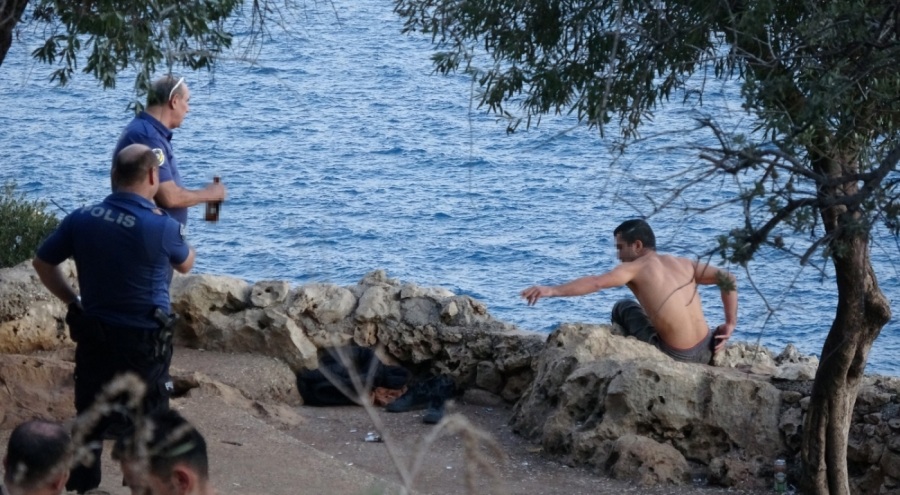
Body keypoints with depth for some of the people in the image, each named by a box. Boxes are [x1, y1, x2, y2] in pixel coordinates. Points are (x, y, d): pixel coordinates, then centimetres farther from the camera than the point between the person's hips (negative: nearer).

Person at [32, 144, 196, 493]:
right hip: (144, 340, -4)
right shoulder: (161, 227, -18)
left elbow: (42, 263, 6)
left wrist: (72, 302, 13)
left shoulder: (80, 219, -5)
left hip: (93, 336, 4)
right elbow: (186, 265, 4)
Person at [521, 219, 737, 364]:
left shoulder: (636, 267, -1)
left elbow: (596, 282, -17)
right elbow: (727, 278, 7)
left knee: (624, 309, 21)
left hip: (675, 357, -5)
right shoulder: (683, 264, 15)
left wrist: (552, 290, -20)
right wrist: (730, 324, 10)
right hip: (704, 355, 5)